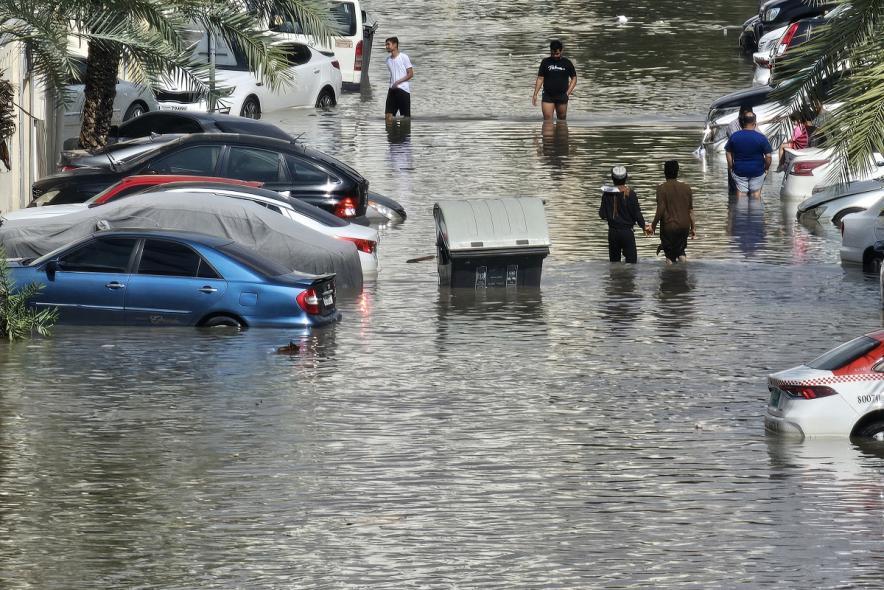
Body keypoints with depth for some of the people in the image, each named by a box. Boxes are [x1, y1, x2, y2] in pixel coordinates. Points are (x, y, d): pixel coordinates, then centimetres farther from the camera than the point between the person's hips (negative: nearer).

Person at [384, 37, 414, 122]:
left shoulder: (403, 57, -6)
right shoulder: (388, 60, 13)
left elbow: (411, 74, -8)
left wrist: (398, 82, -17)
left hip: (403, 89, -6)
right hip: (392, 90, 6)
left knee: (406, 115, -1)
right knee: (388, 114, -4)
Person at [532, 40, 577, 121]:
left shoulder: (567, 63, 3)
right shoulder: (545, 62, 4)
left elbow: (574, 78, 9)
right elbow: (540, 78, 4)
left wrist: (568, 92, -2)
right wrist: (535, 94, -3)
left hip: (562, 96, 0)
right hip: (548, 96, 0)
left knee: (562, 120, 6)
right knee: (547, 120, -8)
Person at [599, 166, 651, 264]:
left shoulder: (607, 194, -4)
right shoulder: (630, 194, -10)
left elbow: (602, 215, 0)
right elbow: (637, 213, -6)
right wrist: (644, 225, 10)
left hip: (612, 232, 3)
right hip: (627, 231, -3)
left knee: (614, 261, 12)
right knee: (631, 259, 0)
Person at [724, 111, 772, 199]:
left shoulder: (734, 136, -7)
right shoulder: (761, 138, -14)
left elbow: (728, 153, 0)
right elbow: (768, 156, -12)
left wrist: (730, 168, 10)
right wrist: (766, 168, 4)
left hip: (739, 171, 1)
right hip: (757, 171, -1)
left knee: (741, 191, 11)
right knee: (756, 191, 14)